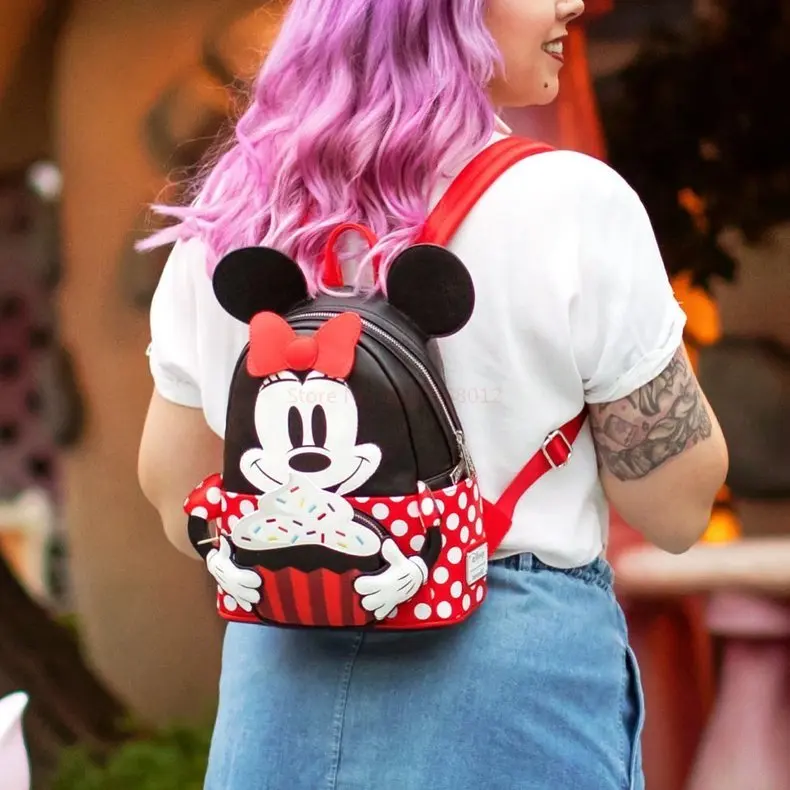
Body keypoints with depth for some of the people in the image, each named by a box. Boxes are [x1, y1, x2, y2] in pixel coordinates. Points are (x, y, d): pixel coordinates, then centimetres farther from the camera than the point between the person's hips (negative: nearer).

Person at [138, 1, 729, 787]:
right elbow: (676, 510, -8)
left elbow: (179, 502, 7)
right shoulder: (569, 205, -15)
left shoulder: (226, 220, -1)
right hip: (509, 698, -4)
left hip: (283, 694, 4)